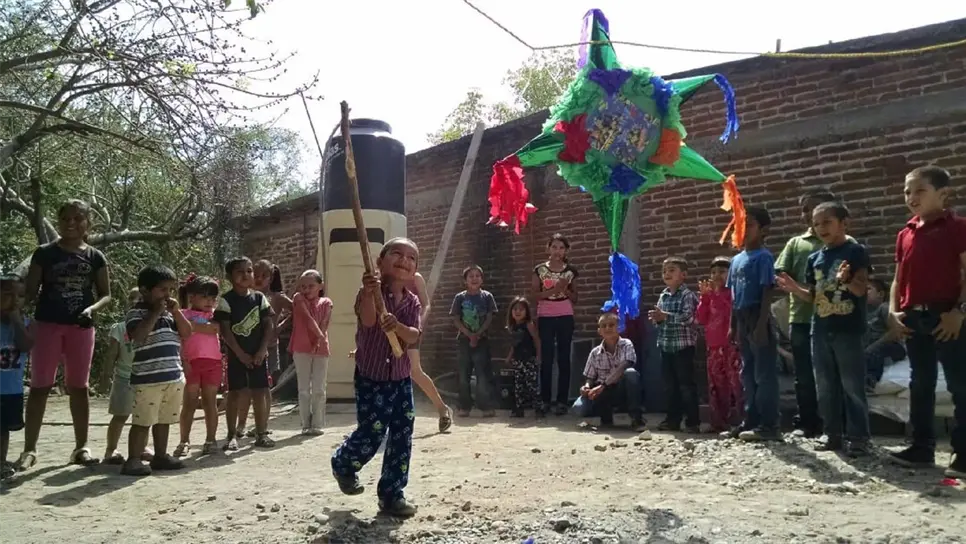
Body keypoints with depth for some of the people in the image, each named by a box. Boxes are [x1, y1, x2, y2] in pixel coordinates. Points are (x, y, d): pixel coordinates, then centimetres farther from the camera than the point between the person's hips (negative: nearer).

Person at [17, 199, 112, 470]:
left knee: (79, 386, 7)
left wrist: (91, 309, -12)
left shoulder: (95, 257, 4)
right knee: (40, 386, 1)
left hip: (80, 326, 1)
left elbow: (106, 295, 6)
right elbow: (30, 291, 2)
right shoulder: (45, 253, 1)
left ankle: (81, 447, 13)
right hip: (47, 324, -1)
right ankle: (29, 448, 7)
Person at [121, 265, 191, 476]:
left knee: (164, 420, 15)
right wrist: (156, 312, -21)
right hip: (148, 378, -7)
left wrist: (176, 312, -3)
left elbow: (187, 333, 9)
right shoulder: (137, 312, -7)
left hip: (174, 376, 7)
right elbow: (137, 335, -24)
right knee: (143, 421, -4)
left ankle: (161, 455, 25)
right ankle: (133, 459, 2)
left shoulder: (170, 312, 15)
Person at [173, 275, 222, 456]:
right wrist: (183, 360, -14)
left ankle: (211, 439, 13)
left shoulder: (214, 314, 12)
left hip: (212, 362, 2)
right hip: (191, 363, -2)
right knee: (189, 403, 3)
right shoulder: (184, 315, 5)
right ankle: (184, 441, 9)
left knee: (210, 402, 6)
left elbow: (215, 328, -7)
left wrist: (194, 326, -10)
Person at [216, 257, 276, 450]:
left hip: (258, 354, 3)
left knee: (259, 392, 4)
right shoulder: (226, 300, -5)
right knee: (236, 393, 0)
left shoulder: (259, 298, 4)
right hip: (236, 355, -3)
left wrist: (262, 350, -8)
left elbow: (269, 325, 2)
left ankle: (261, 433, 13)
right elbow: (225, 330, -9)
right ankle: (232, 436, 8)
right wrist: (240, 354, -12)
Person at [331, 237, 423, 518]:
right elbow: (368, 320, -31)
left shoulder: (412, 302, 1)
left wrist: (398, 326, -32)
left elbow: (414, 337, -11)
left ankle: (392, 494, 17)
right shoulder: (370, 292, -12)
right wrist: (370, 293, -50)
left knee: (402, 436, 4)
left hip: (401, 379, 5)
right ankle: (343, 464, 30)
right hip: (370, 377, -5)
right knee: (372, 433, -3)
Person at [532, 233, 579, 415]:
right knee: (546, 358, -1)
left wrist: (565, 289, -9)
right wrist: (554, 289, -15)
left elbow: (574, 299, 10)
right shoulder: (539, 269, 4)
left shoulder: (571, 271, 7)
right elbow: (535, 295, -3)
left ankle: (562, 401, 2)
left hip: (565, 318, 1)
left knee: (563, 358, 0)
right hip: (545, 318, -1)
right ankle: (544, 400, 3)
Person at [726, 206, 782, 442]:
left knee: (764, 374, -4)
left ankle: (769, 425, 1)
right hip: (742, 321, 8)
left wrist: (762, 324, -19)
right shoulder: (737, 259, 15)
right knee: (747, 374, 12)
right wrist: (732, 325, 14)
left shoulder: (763, 257, -8)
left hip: (757, 319, -8)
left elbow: (767, 292, -13)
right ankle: (750, 422, 20)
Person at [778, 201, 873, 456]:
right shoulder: (814, 258, 12)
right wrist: (794, 288, -4)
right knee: (825, 386, 10)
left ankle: (859, 436, 6)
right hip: (820, 330, 6)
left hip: (848, 330, -6)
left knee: (852, 386, -3)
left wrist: (846, 280, -30)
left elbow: (861, 289, -10)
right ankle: (833, 433, 19)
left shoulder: (855, 251, -4)